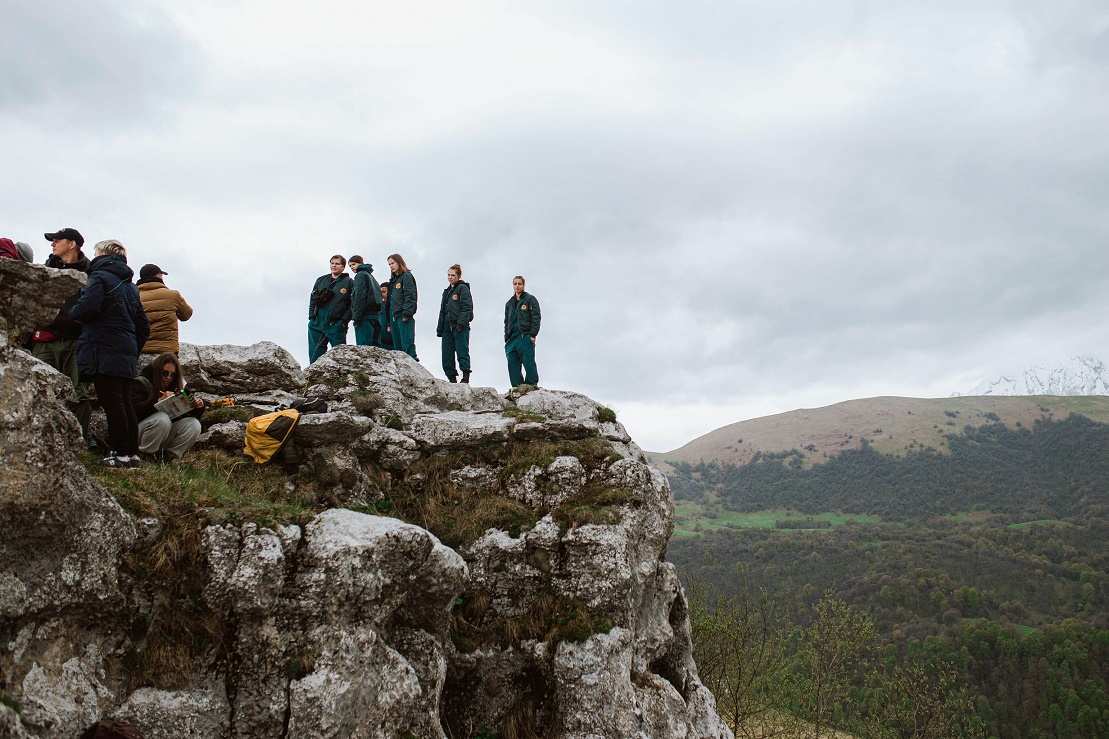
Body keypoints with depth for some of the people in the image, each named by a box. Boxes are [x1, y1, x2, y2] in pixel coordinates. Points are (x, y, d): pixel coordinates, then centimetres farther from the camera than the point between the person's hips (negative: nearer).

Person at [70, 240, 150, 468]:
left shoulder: (99, 277, -5)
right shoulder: (130, 286, 20)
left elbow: (87, 308, -21)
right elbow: (143, 326, 19)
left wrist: (73, 312, 1)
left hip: (104, 353, -8)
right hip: (127, 355, 8)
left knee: (111, 402, -7)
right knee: (124, 402, 10)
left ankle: (121, 453, -6)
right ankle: (133, 453, 10)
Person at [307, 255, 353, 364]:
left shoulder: (348, 283, 2)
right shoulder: (321, 280, 15)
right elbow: (312, 300, 19)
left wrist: (344, 321, -12)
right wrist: (311, 317, 6)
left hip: (336, 326, -4)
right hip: (317, 325, 5)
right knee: (315, 355, 6)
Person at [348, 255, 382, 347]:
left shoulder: (360, 275, -2)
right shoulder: (370, 276, 25)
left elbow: (360, 296, -12)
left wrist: (356, 318, -15)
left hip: (366, 316, -9)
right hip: (376, 314, 9)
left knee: (363, 346, -13)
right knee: (375, 346, 5)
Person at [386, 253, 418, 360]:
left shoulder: (407, 276, -3)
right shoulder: (394, 280, 23)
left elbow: (410, 296, -13)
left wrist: (406, 313, -22)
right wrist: (390, 323, 19)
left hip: (404, 317, -9)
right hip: (394, 317, 9)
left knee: (407, 344, -15)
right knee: (397, 346, 8)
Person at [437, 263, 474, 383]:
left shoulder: (462, 288, 0)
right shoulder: (447, 291, 24)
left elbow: (467, 307, -11)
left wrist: (461, 323, -20)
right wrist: (440, 328, 18)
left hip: (460, 327, -8)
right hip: (447, 327, 8)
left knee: (462, 351, -10)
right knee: (447, 355, 3)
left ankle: (465, 377, -10)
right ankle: (452, 378, 7)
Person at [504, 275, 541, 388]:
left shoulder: (530, 299, 3)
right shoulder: (509, 303, 21)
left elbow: (536, 317, -5)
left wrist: (533, 334, -13)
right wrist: (506, 338, 12)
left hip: (525, 336, -6)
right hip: (512, 337, 6)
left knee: (528, 363, -8)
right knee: (512, 365, 1)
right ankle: (517, 388, 5)